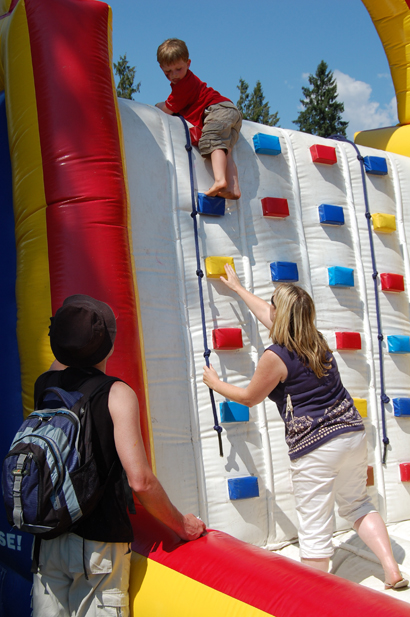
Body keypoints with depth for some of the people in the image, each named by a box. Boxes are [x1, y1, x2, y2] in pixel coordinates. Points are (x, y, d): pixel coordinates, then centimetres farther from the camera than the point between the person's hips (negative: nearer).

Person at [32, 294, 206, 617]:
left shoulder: (44, 384, 2)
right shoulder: (117, 394, -15)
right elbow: (140, 480, -20)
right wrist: (181, 525, -7)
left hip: (47, 538, 5)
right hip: (99, 542, -5)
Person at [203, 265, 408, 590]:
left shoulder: (277, 356, -14)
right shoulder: (317, 341, 8)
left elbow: (249, 397, 1)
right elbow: (266, 314, 23)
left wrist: (215, 383, 18)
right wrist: (237, 287, 36)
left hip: (314, 447, -7)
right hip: (353, 432, 8)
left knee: (315, 529, 4)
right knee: (357, 504, 25)